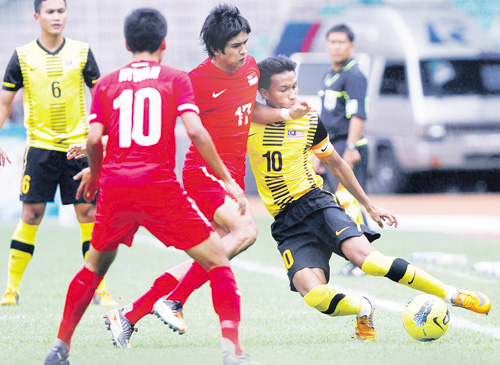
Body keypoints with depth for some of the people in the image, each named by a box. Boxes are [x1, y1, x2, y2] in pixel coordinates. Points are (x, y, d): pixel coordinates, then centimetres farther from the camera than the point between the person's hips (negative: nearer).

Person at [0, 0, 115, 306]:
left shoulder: (82, 53, 3)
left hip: (77, 146, 1)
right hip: (40, 146, -1)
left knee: (89, 215, -2)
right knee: (31, 216, -4)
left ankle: (99, 287, 7)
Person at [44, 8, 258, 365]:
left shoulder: (106, 84, 13)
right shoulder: (176, 78, 7)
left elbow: (93, 139, 3)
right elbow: (196, 132, -6)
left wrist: (94, 173, 23)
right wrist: (228, 180, -1)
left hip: (114, 188, 3)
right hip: (160, 188, -3)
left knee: (96, 265, 25)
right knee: (217, 259, 4)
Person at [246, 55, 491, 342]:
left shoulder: (308, 120, 5)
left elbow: (335, 162, 19)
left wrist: (369, 206, 23)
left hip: (316, 203, 0)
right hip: (287, 225, 0)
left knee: (364, 256, -28)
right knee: (313, 294, -25)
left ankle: (452, 295, -19)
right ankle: (364, 310, 7)